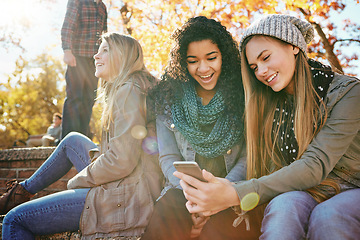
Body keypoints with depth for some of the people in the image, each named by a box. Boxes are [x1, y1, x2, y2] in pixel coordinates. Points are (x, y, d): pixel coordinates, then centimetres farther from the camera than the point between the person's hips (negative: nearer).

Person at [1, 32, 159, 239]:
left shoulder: (129, 91, -15)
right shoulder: (122, 90, 17)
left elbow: (122, 161, -22)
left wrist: (77, 181, -8)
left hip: (127, 198, -10)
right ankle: (23, 191, 36)